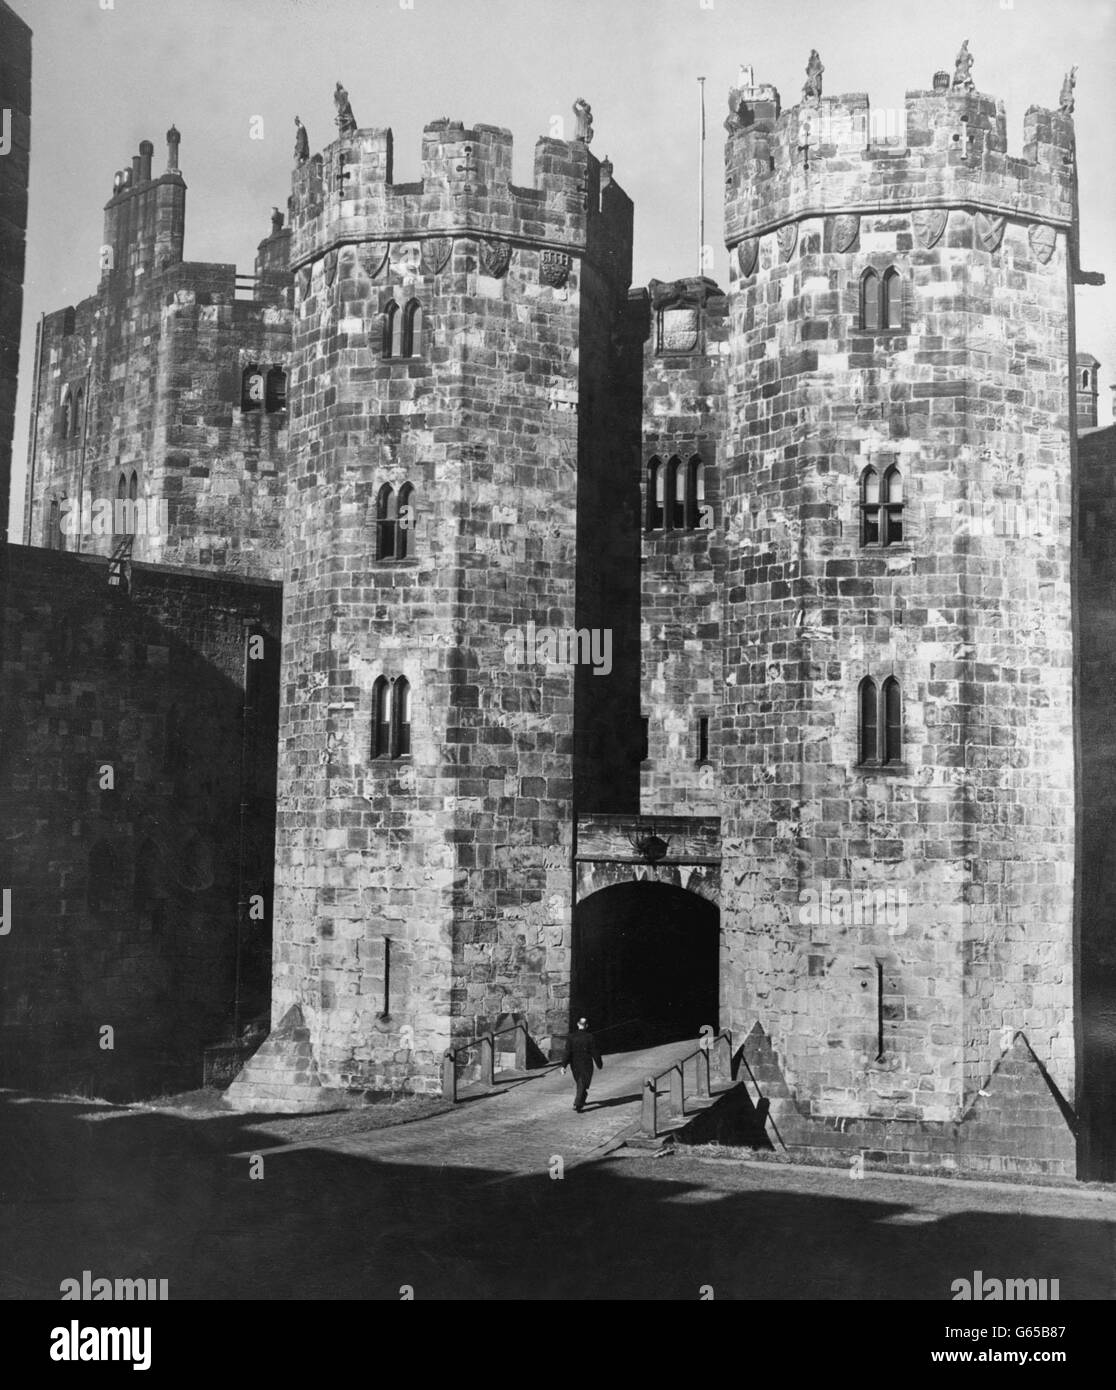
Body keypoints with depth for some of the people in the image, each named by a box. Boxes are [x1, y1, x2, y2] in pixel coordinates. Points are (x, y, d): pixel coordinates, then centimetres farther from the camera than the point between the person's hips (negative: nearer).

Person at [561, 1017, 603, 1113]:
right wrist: (599, 1064, 7)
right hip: (586, 1065, -4)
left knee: (580, 1083, 24)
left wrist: (563, 1066, -10)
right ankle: (577, 1105, -9)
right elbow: (595, 1052, -8)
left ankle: (580, 1102, 37)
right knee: (583, 1085, 2)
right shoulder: (590, 1037, -13)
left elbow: (567, 1052, -10)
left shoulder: (571, 1036, -7)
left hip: (575, 1065, 4)